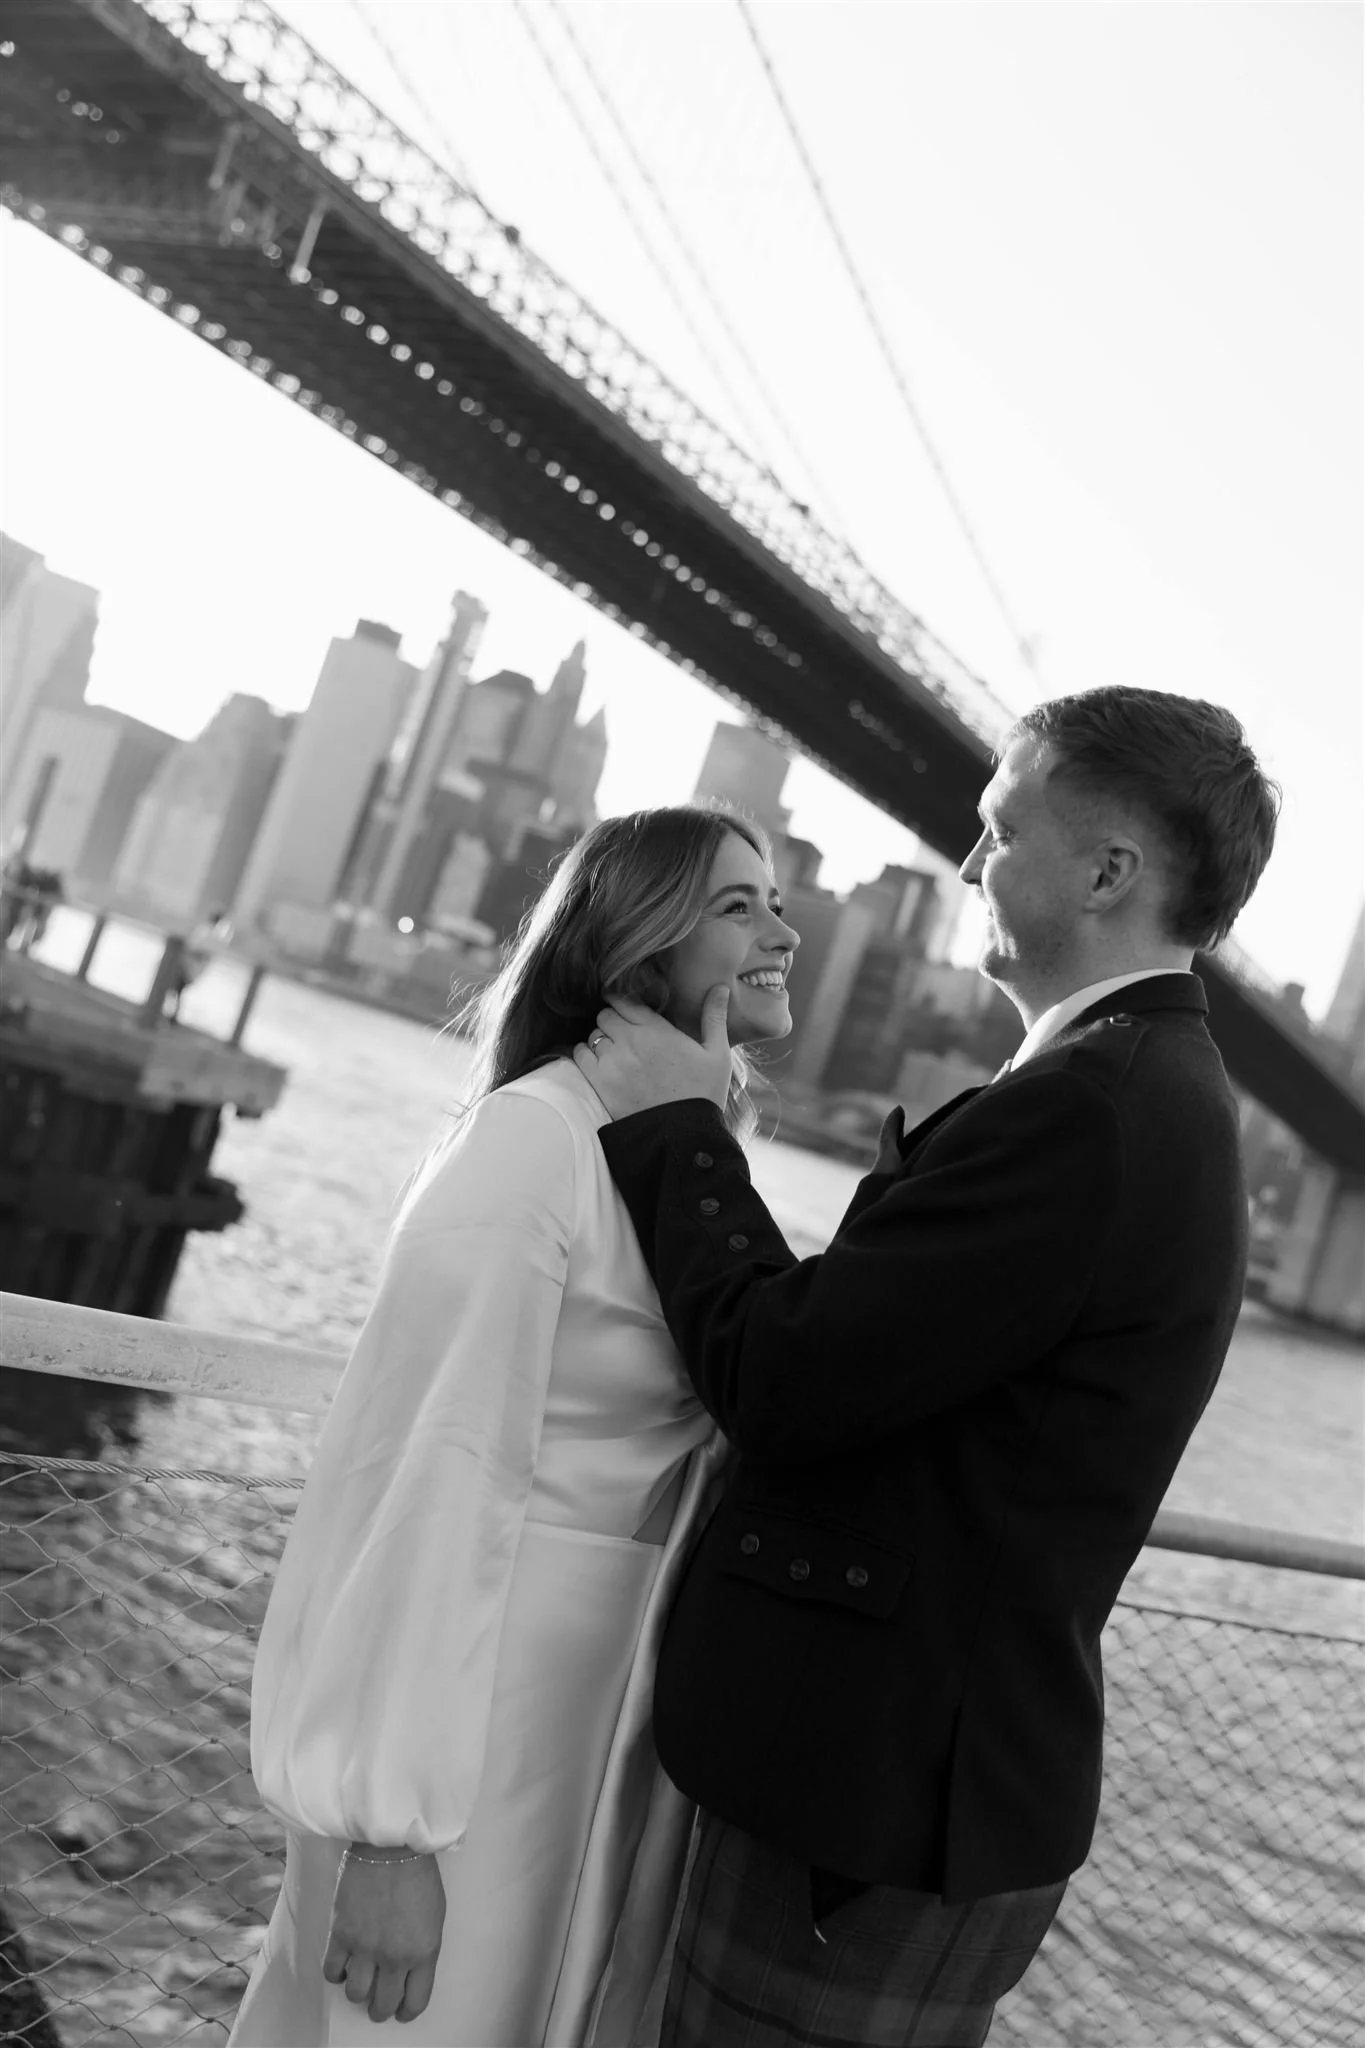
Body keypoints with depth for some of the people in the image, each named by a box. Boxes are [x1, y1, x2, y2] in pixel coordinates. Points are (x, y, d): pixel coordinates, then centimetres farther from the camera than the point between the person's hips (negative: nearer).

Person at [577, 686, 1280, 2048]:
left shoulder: (1086, 1111, -23)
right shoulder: (1160, 1095, 10)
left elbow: (776, 1383, -23)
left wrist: (675, 1123, -11)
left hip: (877, 1791, -9)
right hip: (944, 1750, 9)